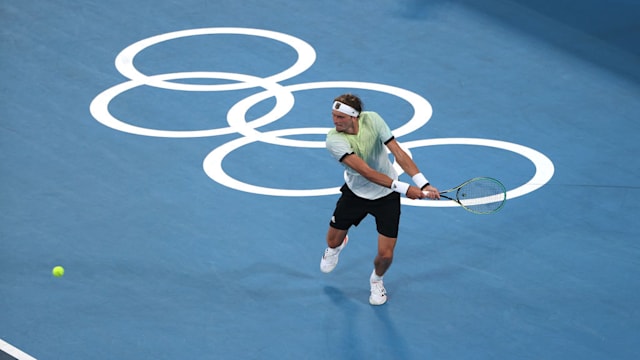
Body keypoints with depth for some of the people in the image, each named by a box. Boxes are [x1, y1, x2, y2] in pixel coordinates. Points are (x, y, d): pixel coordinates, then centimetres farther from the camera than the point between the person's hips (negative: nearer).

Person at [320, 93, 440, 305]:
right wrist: (403, 188, -42)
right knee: (333, 242, 16)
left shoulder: (372, 120, -24)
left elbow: (398, 152, -22)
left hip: (386, 195, 0)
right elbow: (366, 172, -36)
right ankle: (337, 245, 57)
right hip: (355, 192, 0)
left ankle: (376, 280, 33)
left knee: (385, 255, -5)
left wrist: (422, 183, -33)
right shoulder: (334, 140, -30)